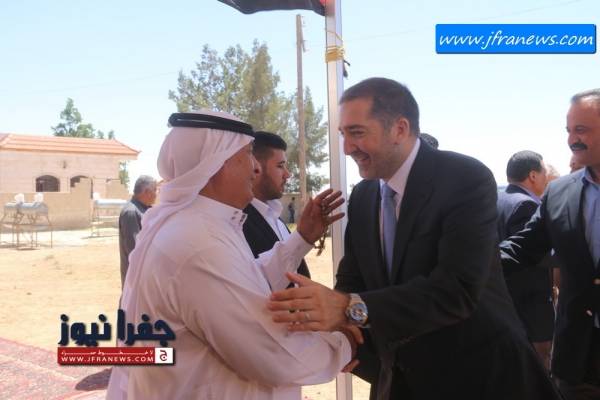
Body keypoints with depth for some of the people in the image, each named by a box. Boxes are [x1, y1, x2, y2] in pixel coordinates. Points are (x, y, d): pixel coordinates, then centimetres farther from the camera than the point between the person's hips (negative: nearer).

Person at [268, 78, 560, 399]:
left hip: (478, 373, -5)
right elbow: (353, 284, 2)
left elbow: (457, 289, -30)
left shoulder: (467, 179, -20)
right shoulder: (361, 197, 0)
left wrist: (352, 308, -39)